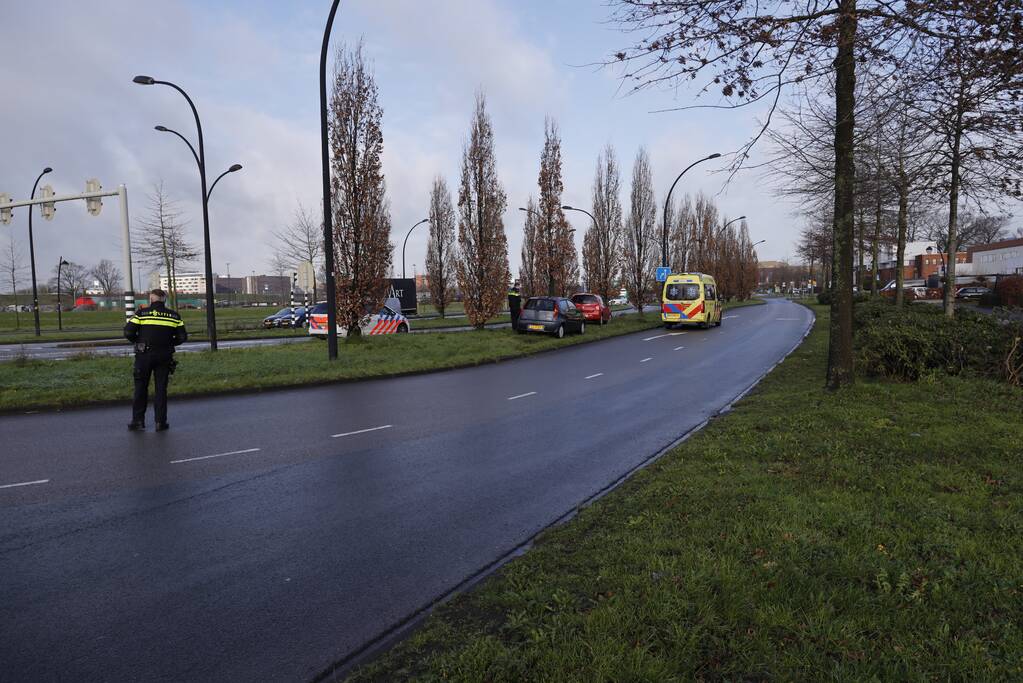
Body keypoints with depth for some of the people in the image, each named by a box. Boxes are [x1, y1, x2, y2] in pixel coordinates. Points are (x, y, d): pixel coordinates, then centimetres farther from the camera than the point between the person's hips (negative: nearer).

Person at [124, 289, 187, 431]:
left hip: (144, 355, -1)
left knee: (141, 388, 10)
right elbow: (182, 337, 3)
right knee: (161, 389, 6)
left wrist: (137, 342, 11)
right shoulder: (174, 316, 3)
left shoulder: (141, 313, -3)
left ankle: (138, 420, 12)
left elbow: (128, 332, -7)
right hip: (164, 356, 1)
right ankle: (160, 422, 5)